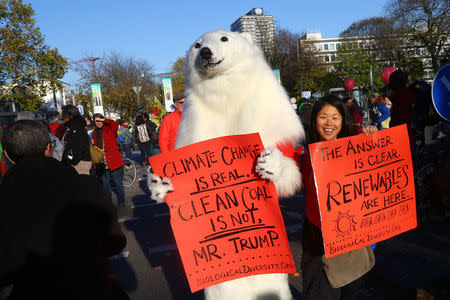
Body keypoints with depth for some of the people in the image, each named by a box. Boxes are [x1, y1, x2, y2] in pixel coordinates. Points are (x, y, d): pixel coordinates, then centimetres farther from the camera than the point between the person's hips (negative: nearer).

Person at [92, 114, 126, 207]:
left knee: (117, 182, 3)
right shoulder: (94, 133, 14)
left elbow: (115, 124, -22)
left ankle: (121, 201, 16)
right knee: (105, 183, 12)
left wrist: (104, 120, -10)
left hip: (113, 161, -5)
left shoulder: (109, 129, -1)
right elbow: (94, 147, 19)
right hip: (102, 163, 5)